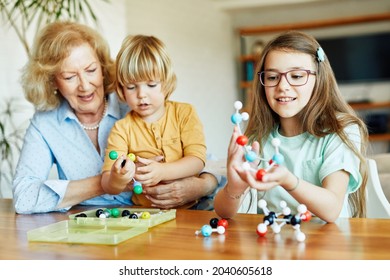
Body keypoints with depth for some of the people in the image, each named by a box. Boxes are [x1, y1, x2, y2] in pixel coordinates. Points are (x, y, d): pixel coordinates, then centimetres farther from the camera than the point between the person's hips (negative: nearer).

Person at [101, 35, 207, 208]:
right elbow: (107, 185, -4)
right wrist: (116, 181, -27)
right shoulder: (122, 129, 2)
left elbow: (197, 160, -6)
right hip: (145, 213, 0)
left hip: (190, 207, 0)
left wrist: (161, 171, -21)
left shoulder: (185, 114, 5)